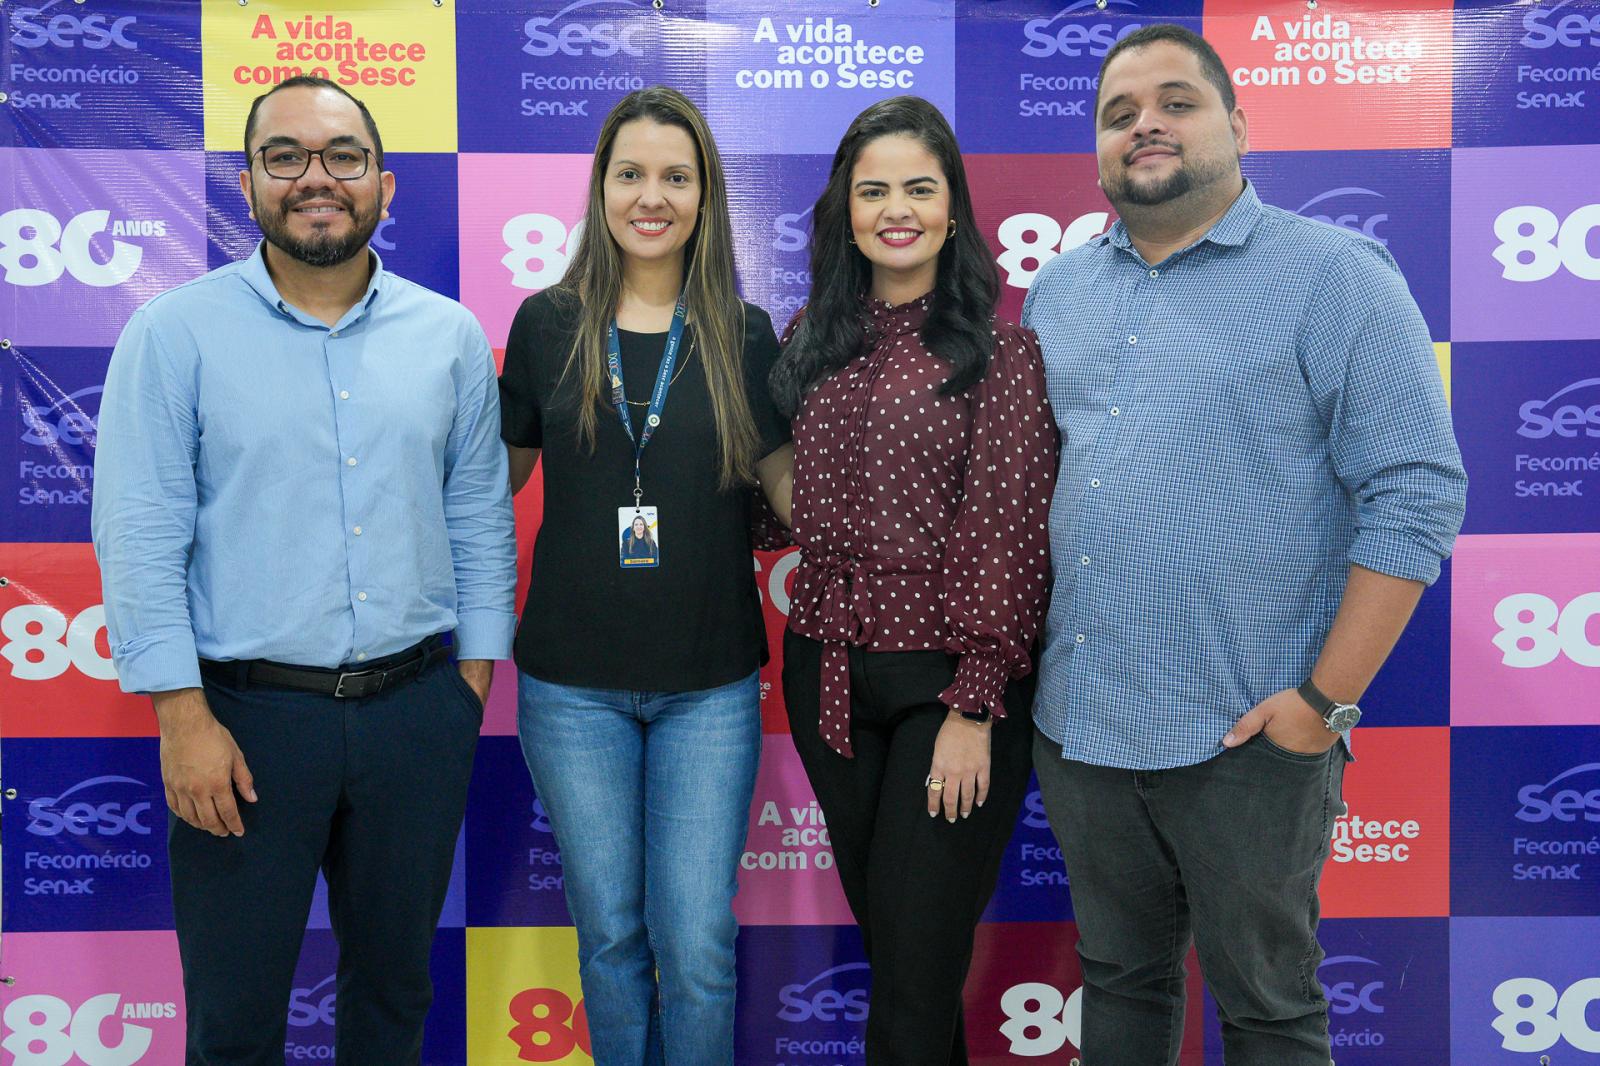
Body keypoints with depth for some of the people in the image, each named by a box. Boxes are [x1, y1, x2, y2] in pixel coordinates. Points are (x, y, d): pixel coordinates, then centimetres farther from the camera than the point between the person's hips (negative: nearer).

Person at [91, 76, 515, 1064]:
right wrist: (184, 715, -12)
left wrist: (474, 678, 5)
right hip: (249, 715, -2)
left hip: (420, 709, 3)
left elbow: (479, 516, 9)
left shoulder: (451, 335, 5)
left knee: (396, 986, 18)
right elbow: (139, 535, -7)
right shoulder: (176, 332, -4)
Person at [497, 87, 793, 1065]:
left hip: (710, 684, 0)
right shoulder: (548, 322, 0)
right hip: (573, 681, 1)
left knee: (698, 945, 1)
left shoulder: (744, 334, 0)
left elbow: (790, 486, 4)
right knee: (609, 931, 13)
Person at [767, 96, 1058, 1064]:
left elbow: (1009, 531, -12)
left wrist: (973, 709, -15)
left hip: (946, 679, -5)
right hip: (829, 668, 5)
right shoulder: (817, 339, 8)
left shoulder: (998, 344, -8)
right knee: (880, 927, 17)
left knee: (919, 960, 0)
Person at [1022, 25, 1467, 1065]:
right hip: (1075, 724, 5)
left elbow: (1415, 495, -11)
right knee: (1117, 983, 20)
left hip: (1246, 738, -5)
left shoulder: (1335, 275, -7)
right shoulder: (1058, 289, 11)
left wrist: (1326, 700, -15)